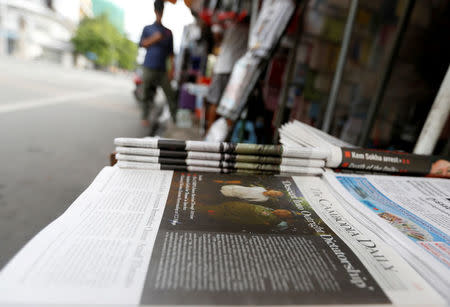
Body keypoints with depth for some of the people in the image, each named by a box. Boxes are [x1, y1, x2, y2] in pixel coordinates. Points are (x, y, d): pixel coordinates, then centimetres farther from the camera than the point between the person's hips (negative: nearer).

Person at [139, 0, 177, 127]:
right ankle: (145, 118, 12)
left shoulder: (168, 32, 18)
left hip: (162, 69, 1)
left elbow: (171, 52, 14)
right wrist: (154, 38, -12)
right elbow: (142, 44, 3)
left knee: (170, 94, -9)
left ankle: (176, 118, -6)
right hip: (149, 68, -1)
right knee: (147, 94, 0)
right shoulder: (147, 29, 15)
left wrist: (172, 68, 4)